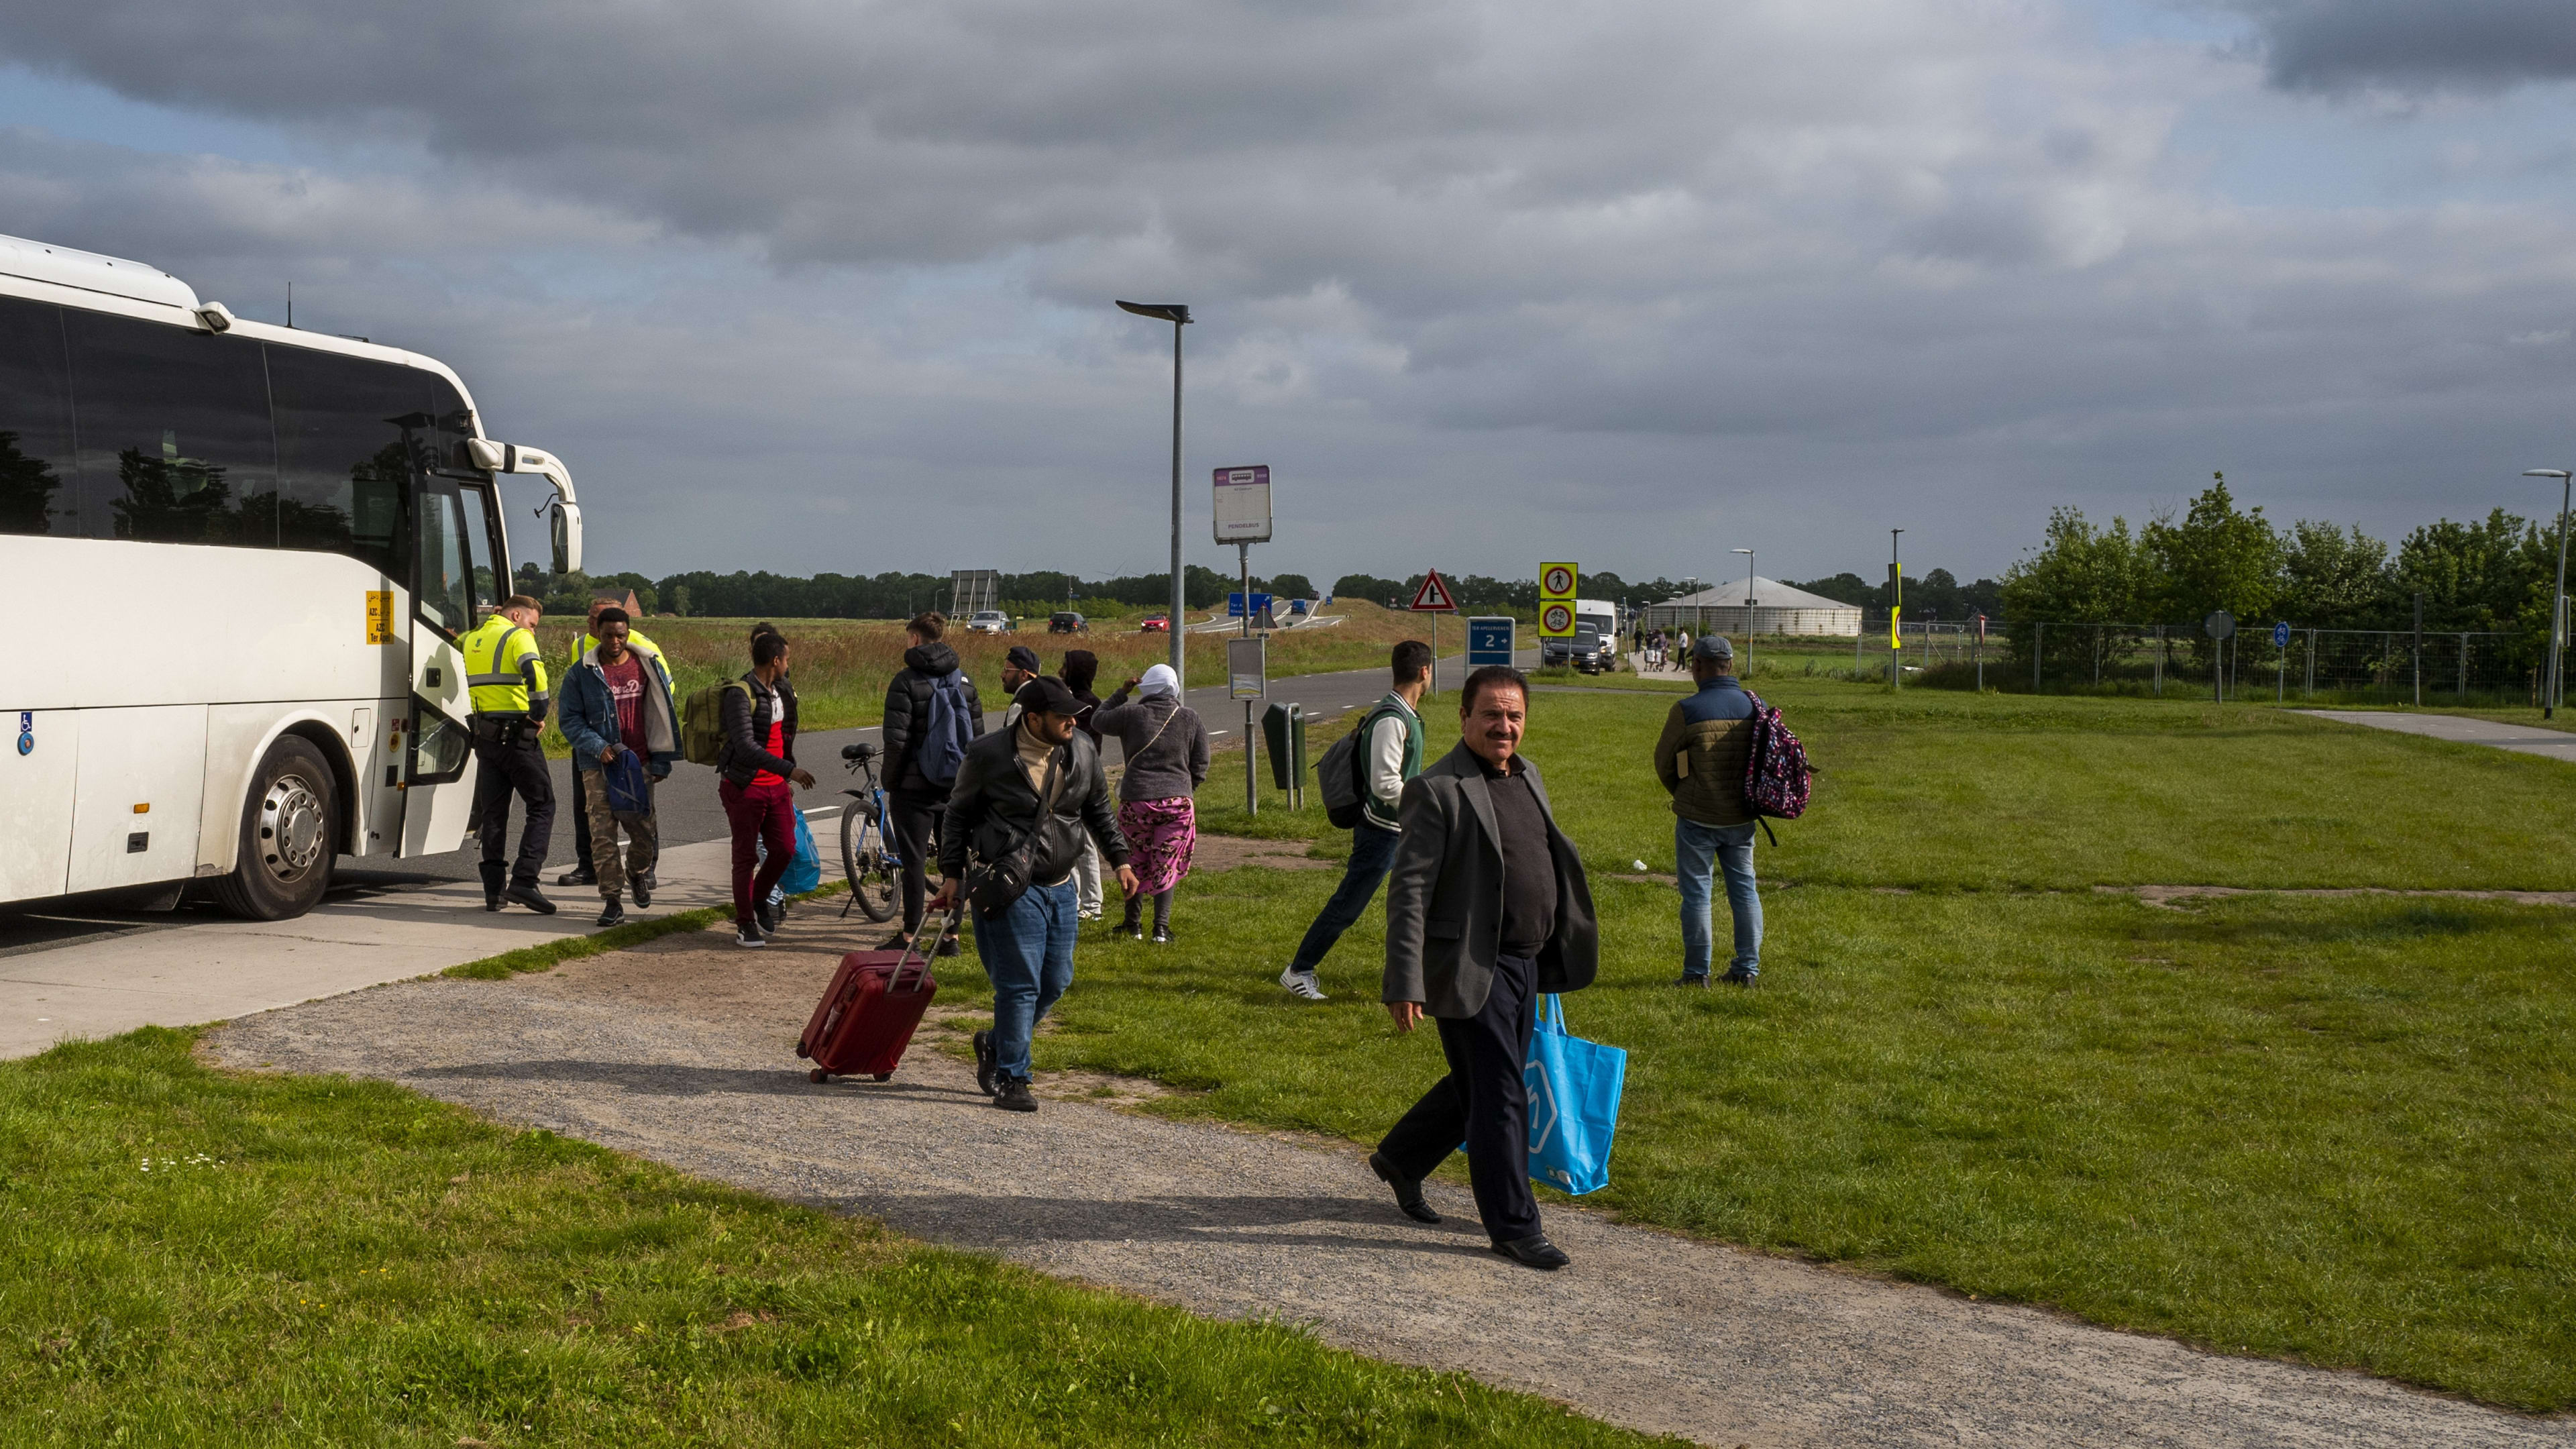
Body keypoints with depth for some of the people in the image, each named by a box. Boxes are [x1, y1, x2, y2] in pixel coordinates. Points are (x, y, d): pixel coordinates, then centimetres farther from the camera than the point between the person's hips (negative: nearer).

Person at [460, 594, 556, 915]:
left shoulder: (472, 639, 17)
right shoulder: (517, 636, -6)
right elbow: (534, 671, -21)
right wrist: (539, 712, -12)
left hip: (484, 735, 7)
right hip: (516, 733, -7)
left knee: (492, 813, 11)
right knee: (542, 806, 0)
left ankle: (494, 891, 10)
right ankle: (523, 880, -13)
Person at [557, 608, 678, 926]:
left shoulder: (648, 666, 4)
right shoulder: (580, 673, 0)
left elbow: (663, 713, 9)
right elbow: (571, 721, 1)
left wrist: (662, 760, 4)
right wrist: (598, 747, -15)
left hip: (639, 763, 1)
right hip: (598, 767, -1)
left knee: (644, 828, 2)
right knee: (603, 834, -3)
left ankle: (639, 873, 33)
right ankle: (612, 900, 6)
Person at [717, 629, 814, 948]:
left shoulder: (781, 692, 10)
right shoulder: (741, 695, -18)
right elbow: (745, 746, -27)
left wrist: (788, 780, 24)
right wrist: (789, 769, -31)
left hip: (776, 786, 7)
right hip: (745, 788, -7)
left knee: (785, 848, 4)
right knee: (746, 857, 1)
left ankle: (759, 900, 27)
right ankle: (745, 924, 11)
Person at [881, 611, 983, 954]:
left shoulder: (906, 681, -10)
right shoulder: (964, 681, 7)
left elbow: (896, 739, -15)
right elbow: (978, 735, 8)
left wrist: (890, 782, -5)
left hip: (915, 785, -5)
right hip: (956, 785, 5)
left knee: (914, 859, 1)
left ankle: (910, 935, 5)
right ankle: (952, 934, 13)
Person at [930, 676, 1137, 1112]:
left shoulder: (1082, 751, 1)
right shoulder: (989, 755, -12)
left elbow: (1098, 810, 16)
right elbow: (959, 814, 1)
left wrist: (1119, 859, 10)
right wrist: (952, 872, -3)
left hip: (1060, 886, 6)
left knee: (1056, 981, 10)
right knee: (1020, 985, -7)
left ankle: (995, 1044, 32)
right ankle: (1009, 1080, 6)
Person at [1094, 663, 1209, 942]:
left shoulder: (1132, 714, -2)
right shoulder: (1190, 718, 2)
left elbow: (1098, 719, 17)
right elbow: (1200, 764, 8)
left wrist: (1121, 692, 21)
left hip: (1135, 801, 0)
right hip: (1178, 801, 0)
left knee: (1135, 864, 16)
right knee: (1166, 866, 8)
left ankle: (1133, 923, 24)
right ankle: (1161, 927, 1)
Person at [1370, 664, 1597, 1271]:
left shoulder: (1527, 775, 11)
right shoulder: (1436, 790, -15)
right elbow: (1409, 891, -17)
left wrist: (1555, 955, 22)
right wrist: (1405, 984, -22)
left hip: (1523, 965, 8)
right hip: (1470, 968, -8)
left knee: (1477, 1087, 19)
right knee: (1499, 1096, -2)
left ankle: (1400, 1160, 38)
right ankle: (1513, 1226, 10)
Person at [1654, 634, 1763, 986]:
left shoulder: (1687, 710, -15)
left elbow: (1664, 762, -4)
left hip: (1697, 818, -4)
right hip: (1742, 817, 4)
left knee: (1696, 893, 4)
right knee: (1744, 888, 14)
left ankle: (1697, 973, 7)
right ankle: (1747, 968, 17)